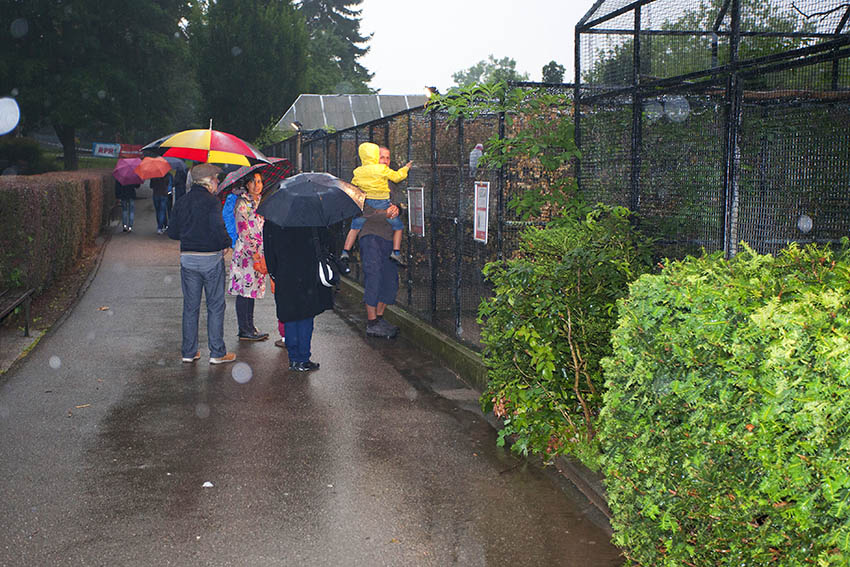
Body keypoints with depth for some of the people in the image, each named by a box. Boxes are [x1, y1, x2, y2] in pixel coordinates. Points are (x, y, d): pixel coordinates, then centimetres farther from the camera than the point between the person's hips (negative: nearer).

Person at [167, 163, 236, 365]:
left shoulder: (181, 202, 7)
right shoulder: (211, 201, -12)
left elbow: (172, 232, 9)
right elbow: (217, 227, -23)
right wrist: (226, 244, -5)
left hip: (187, 258, 5)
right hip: (211, 258, -5)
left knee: (190, 306, 12)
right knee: (215, 306, 4)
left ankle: (189, 352, 16)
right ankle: (217, 353, 6)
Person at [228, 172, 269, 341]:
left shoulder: (260, 202, 15)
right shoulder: (242, 203, -9)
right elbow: (242, 230, -14)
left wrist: (263, 251, 17)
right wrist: (254, 252, -18)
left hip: (259, 252, 8)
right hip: (245, 252, -8)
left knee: (253, 288, 11)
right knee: (245, 289, -4)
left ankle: (249, 328, 17)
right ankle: (245, 331, 0)